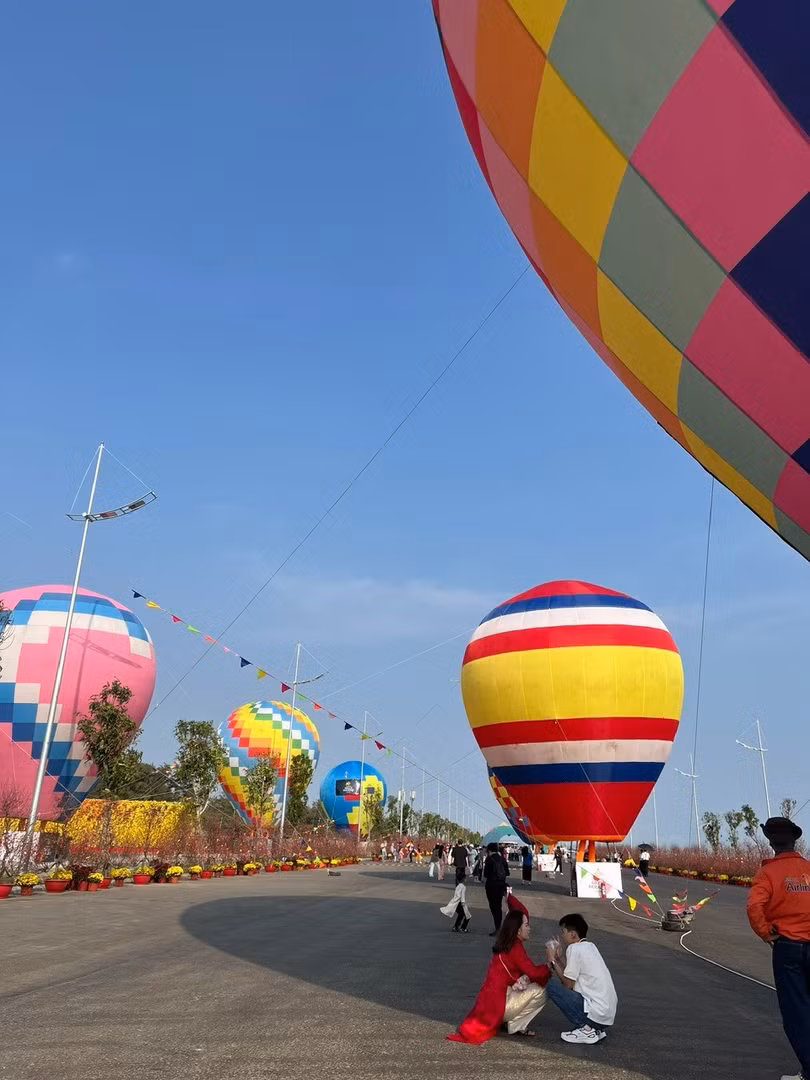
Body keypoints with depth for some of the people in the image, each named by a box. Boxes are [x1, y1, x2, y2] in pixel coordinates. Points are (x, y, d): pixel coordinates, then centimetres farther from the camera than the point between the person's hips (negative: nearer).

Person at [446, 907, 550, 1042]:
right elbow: (534, 972, -18)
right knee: (540, 992, -10)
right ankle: (516, 1026, -1)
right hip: (498, 1004, -9)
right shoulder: (515, 948, -15)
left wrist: (522, 980, -7)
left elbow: (526, 972, 16)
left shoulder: (505, 946, 12)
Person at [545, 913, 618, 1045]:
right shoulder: (590, 946, 13)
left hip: (596, 1013, -9)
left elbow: (568, 984, -8)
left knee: (552, 987, -5)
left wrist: (553, 960, 1)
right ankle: (595, 1029, 13)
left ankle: (586, 1029, -5)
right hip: (609, 1014, 9)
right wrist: (559, 958, 16)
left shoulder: (574, 948, -11)